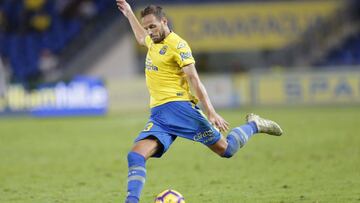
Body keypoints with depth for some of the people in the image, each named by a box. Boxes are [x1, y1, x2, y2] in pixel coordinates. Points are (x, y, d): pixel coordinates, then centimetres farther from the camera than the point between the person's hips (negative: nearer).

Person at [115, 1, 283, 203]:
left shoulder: (177, 44, -7)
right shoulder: (154, 41, 17)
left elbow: (194, 79, -13)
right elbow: (141, 38, 45)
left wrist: (211, 112, -20)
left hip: (180, 106, -7)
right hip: (158, 115, 7)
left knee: (225, 149, 2)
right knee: (136, 155, -17)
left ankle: (254, 126, 28)